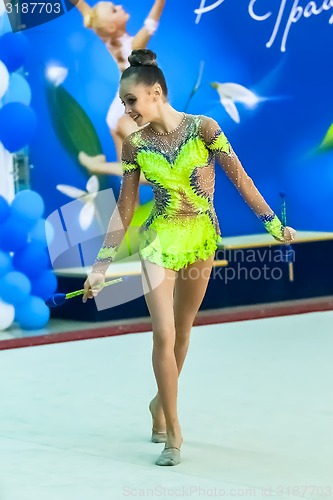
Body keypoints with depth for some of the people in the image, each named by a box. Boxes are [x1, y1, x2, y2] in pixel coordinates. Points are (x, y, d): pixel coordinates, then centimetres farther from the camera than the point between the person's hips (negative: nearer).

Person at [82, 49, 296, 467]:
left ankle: (161, 402, 37)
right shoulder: (135, 144, -4)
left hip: (202, 238, 0)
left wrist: (273, 224, -5)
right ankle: (173, 433, -2)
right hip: (160, 239, 0)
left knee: (182, 328, 13)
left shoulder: (203, 129, -9)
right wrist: (102, 264, 0)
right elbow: (124, 207, 1)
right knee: (163, 333, -10)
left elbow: (239, 178, -4)